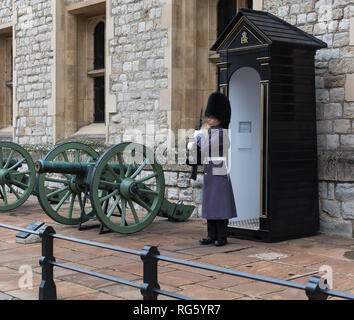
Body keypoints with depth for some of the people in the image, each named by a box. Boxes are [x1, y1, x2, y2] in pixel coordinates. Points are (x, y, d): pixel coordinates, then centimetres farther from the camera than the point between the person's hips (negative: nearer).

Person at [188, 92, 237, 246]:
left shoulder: (222, 133, -13)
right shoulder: (210, 133, 15)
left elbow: (205, 147, -19)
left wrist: (199, 135, -2)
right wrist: (193, 145, -3)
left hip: (219, 175, -9)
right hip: (209, 175, 9)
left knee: (220, 207, -3)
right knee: (209, 206, 10)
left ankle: (222, 237, 5)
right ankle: (212, 236, 16)